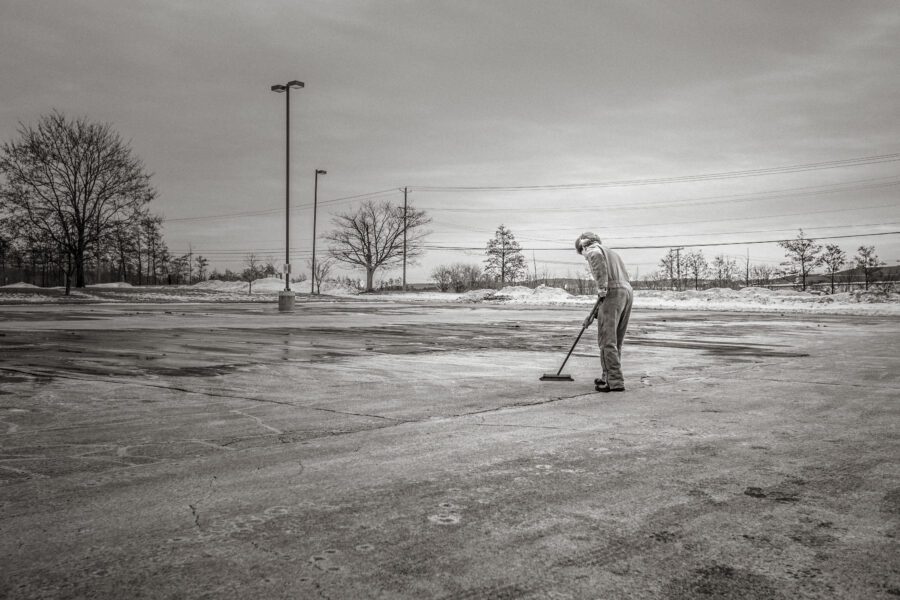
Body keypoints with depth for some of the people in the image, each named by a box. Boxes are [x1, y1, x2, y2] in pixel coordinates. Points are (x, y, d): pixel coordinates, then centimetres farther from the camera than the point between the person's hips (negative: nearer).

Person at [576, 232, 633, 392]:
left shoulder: (593, 250, 8)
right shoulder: (613, 254, 34)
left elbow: (597, 257, -21)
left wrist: (601, 287, -21)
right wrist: (594, 314, 30)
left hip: (613, 294, -8)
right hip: (628, 292, 9)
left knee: (607, 340, -5)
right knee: (615, 341, 16)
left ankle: (616, 382, -8)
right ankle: (608, 377, 24)